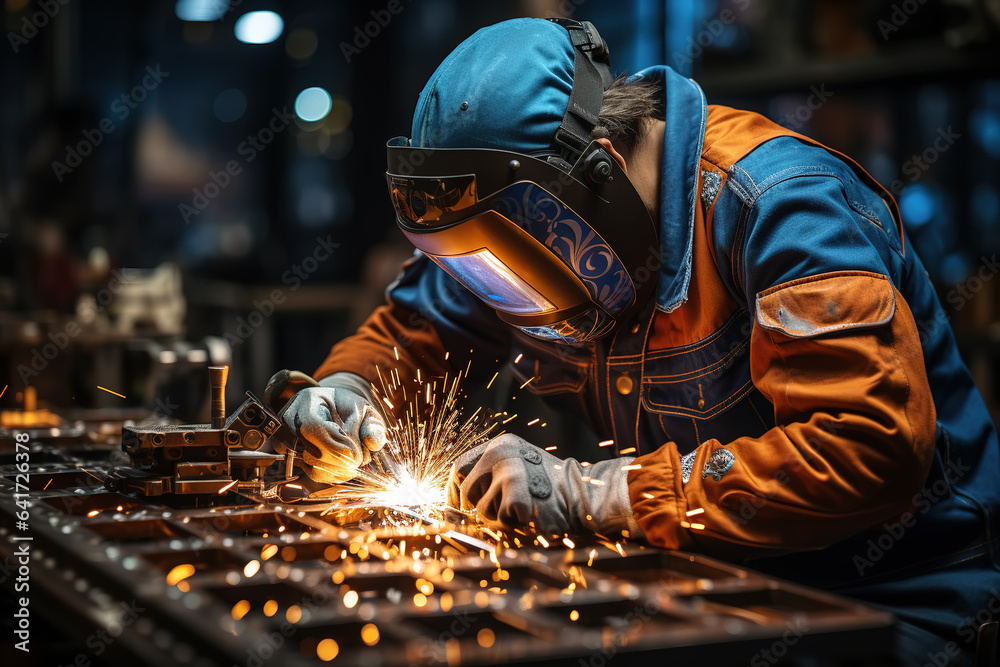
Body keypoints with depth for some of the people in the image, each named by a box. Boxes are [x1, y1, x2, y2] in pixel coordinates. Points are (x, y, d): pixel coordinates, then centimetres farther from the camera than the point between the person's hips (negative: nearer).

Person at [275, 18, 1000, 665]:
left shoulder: (777, 202, -24)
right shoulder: (527, 206, -2)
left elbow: (874, 450, -33)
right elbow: (408, 329, 16)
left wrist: (597, 492, -34)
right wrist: (344, 389, -8)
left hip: (898, 597, -5)